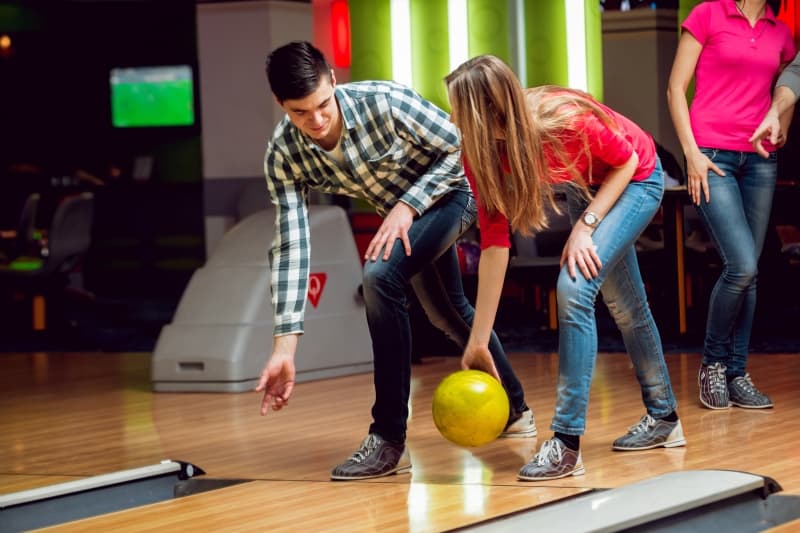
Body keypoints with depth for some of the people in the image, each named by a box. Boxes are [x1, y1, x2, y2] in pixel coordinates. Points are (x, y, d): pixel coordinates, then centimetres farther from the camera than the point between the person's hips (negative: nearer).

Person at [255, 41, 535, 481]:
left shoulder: (382, 102, -34)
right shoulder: (284, 156, -23)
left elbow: (461, 148, -21)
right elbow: (291, 246, -25)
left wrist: (408, 206, -29)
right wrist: (285, 345, -32)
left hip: (452, 191, -7)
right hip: (402, 210, 7)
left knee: (380, 276, -28)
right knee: (446, 313, 23)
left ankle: (389, 441, -23)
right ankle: (514, 411, 50)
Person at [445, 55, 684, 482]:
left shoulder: (566, 120, -39)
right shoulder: (480, 151, -22)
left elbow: (626, 159, -18)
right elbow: (494, 242, -19)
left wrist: (586, 224, -25)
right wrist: (478, 339, -20)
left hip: (635, 179, -6)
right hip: (585, 187, 6)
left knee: (574, 288, -21)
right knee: (624, 305, 18)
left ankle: (567, 443, -19)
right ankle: (663, 418, 38)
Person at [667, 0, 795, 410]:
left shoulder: (779, 33, 11)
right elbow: (676, 88, -1)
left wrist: (776, 138, 9)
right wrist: (691, 152, -8)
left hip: (760, 161, 5)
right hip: (712, 157, -5)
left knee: (748, 273, 3)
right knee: (742, 265, -15)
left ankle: (737, 375, 12)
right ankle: (713, 362, 4)